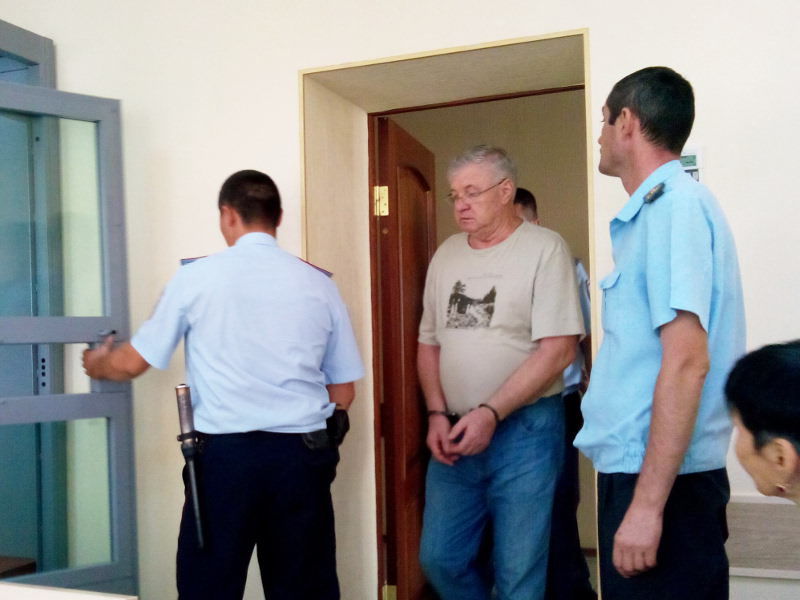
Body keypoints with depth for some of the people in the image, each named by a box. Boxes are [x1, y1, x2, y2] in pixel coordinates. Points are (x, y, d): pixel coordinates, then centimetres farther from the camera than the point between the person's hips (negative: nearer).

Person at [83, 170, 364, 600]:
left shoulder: (195, 277, 0)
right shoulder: (319, 284, 5)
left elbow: (132, 364, 10)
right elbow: (343, 393, 9)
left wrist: (97, 365, 32)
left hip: (225, 453, -2)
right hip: (303, 454, 2)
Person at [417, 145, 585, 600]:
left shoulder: (545, 248, -8)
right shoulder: (446, 255, 11)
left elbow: (558, 350, -14)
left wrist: (490, 414, -18)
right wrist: (437, 415, 0)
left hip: (524, 430, -5)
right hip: (456, 433, 6)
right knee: (440, 559, 8)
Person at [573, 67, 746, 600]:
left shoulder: (674, 204, -14)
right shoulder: (659, 208, 15)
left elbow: (687, 362, -22)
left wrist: (647, 503, -24)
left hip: (660, 478, -9)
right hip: (641, 471, 9)